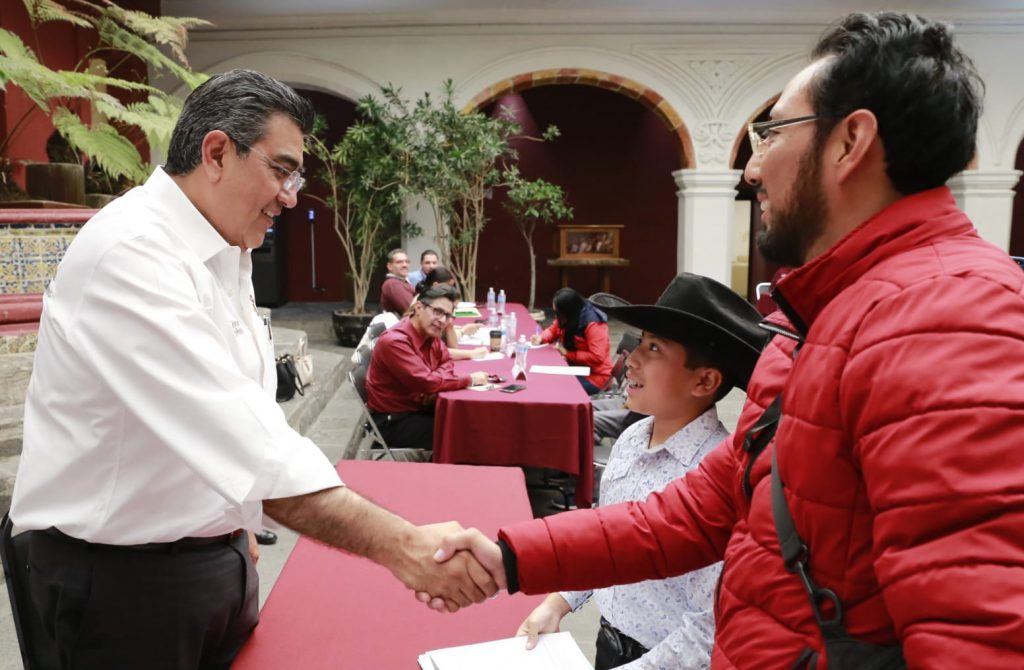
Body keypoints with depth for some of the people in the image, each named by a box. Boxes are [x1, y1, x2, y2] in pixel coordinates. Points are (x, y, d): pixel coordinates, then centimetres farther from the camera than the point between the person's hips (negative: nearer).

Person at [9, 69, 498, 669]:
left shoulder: (226, 254, 7)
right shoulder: (131, 254, -24)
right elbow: (245, 440, -34)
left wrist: (238, 524, 7)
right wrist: (399, 545, -36)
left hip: (217, 551, 8)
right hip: (123, 573, -7)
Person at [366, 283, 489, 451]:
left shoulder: (430, 334, 0)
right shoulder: (395, 341, -25)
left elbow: (446, 362, 13)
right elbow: (427, 382, -30)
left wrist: (438, 380, -11)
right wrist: (470, 379, -18)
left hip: (420, 408, 8)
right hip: (392, 420, -8)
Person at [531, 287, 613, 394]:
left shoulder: (594, 325, -24)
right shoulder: (570, 318, 0)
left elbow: (597, 357, -29)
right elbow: (553, 330, 17)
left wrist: (567, 353, -24)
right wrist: (541, 338, -5)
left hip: (594, 375, -8)